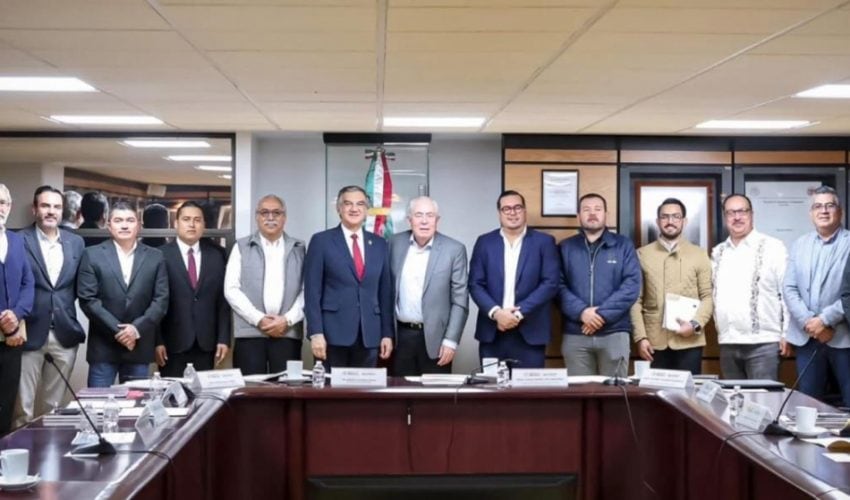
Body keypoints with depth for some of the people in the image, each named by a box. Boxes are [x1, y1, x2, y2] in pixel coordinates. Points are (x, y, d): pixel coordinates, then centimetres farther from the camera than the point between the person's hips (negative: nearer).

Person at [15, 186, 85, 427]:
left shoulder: (76, 242, 9)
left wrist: (65, 308, 4)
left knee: (53, 404, 12)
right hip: (30, 332, -4)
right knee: (23, 406, 1)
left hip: (65, 334, 4)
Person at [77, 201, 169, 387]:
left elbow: (161, 300, 1)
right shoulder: (92, 255, 2)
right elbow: (87, 299, -5)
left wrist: (137, 328, -12)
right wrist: (116, 330, -12)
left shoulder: (155, 257, 7)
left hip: (139, 346, 2)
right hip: (103, 345, -1)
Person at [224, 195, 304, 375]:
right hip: (250, 333, 0)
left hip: (288, 333, 1)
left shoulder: (299, 249, 12)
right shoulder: (242, 247, 10)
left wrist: (287, 319, -9)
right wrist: (258, 319, -9)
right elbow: (231, 289, 1)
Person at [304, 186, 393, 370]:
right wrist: (316, 333, -11)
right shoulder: (321, 241, 1)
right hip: (333, 333, -3)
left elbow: (385, 292, 12)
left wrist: (387, 333, 6)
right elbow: (312, 291, -3)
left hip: (369, 335, 3)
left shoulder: (379, 244, 12)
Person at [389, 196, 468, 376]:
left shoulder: (454, 249, -5)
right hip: (400, 335, 3)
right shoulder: (395, 243, 4)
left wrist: (451, 341, -10)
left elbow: (460, 300, -5)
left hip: (434, 337, -2)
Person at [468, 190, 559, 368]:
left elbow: (550, 283, -4)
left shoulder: (544, 242, 3)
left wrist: (520, 312, -13)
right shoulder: (484, 242, 8)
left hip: (530, 332, -2)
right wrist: (496, 312, -12)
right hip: (492, 331, 2)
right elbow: (475, 284, 3)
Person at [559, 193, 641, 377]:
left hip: (614, 334, -1)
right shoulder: (565, 247, 10)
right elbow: (559, 286, 0)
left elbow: (632, 285, -4)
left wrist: (603, 314, -13)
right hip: (575, 335, 1)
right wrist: (581, 311, -16)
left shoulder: (623, 245, 7)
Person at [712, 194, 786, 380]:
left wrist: (787, 334, -6)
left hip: (763, 342, -5)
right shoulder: (718, 253, 12)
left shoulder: (772, 247, -2)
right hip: (727, 343, 5)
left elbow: (787, 292, -4)